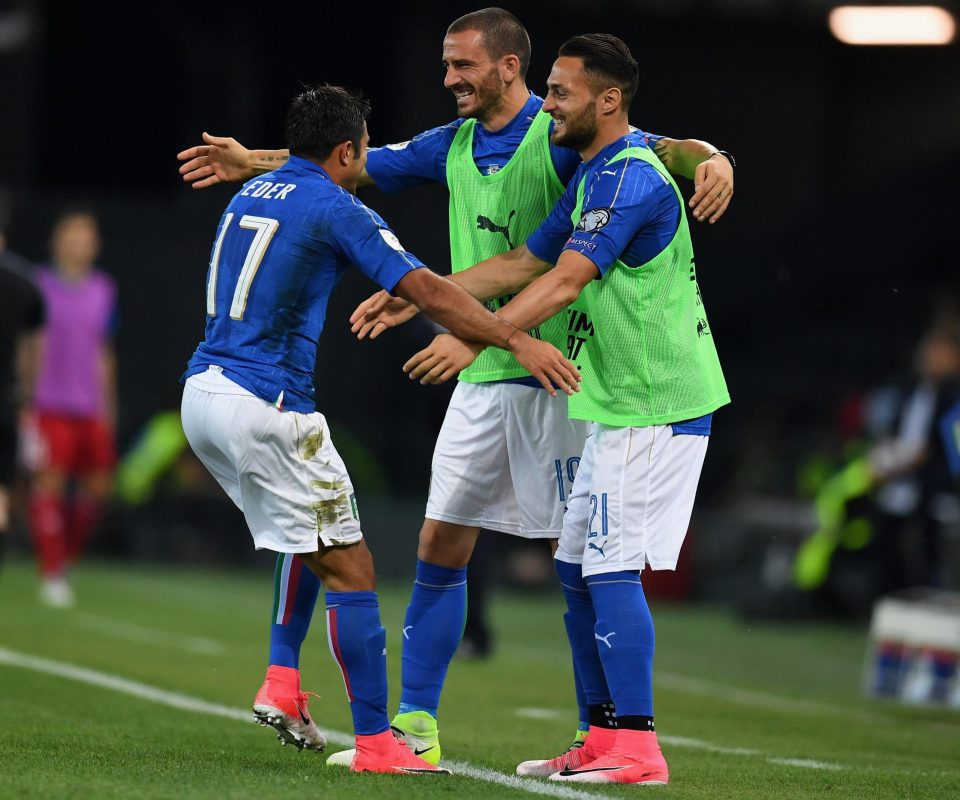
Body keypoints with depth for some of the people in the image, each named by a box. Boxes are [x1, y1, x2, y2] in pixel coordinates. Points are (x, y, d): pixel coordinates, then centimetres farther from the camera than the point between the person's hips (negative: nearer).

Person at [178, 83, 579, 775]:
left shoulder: (252, 194, 17)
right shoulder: (336, 210, -8)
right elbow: (427, 291, -16)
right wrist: (516, 339, -16)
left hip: (202, 391, 9)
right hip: (266, 407, -9)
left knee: (314, 534, 28)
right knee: (349, 568, -2)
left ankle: (282, 681, 16)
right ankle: (375, 742, -3)